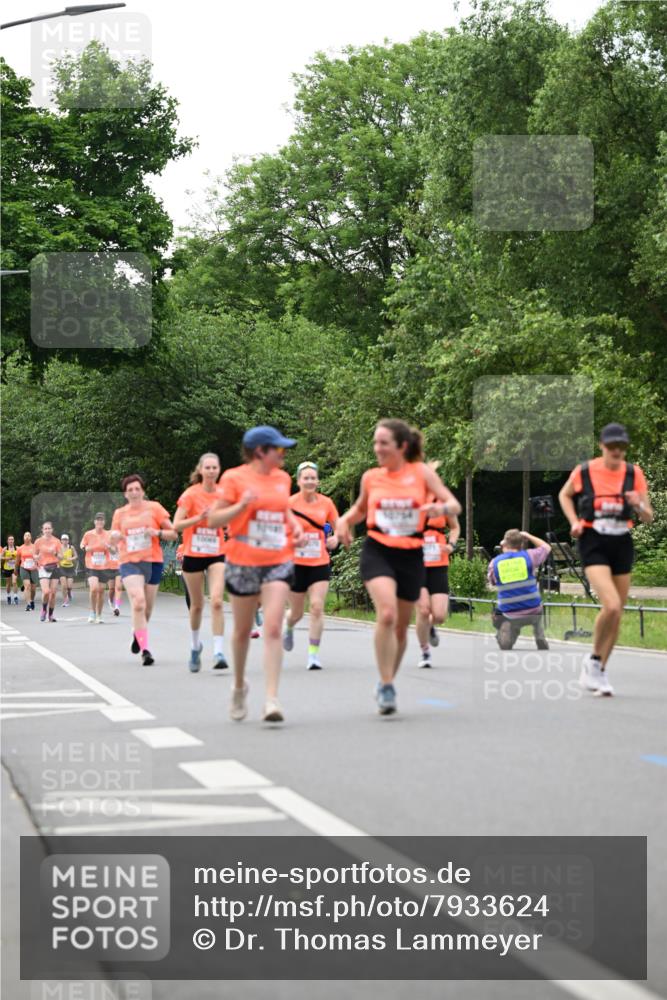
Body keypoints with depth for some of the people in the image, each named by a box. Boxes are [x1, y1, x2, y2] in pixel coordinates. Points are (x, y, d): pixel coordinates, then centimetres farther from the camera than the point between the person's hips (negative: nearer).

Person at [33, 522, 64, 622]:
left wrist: (55, 553, -15)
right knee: (46, 592, -18)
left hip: (54, 568, 2)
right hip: (43, 568, -2)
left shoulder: (56, 541, 4)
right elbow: (35, 555, 12)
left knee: (53, 593, 0)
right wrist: (37, 557, -11)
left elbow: (61, 557, 5)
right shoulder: (39, 541, 2)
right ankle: (44, 609, 9)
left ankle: (51, 614, 14)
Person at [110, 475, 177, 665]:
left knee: (147, 608, 8)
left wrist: (157, 532, -16)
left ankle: (137, 634, 42)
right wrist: (115, 537, -5)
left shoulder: (154, 508, 3)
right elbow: (113, 540, 18)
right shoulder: (120, 513, 9)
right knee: (138, 603, -22)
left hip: (153, 562, 1)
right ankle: (145, 650, -22)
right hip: (130, 562, -1)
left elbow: (174, 534, 2)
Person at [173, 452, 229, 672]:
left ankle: (219, 652, -18)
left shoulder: (223, 494, 0)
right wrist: (199, 518, -28)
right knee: (197, 605, 11)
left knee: (217, 601, -16)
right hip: (193, 555, -1)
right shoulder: (191, 494, -9)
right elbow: (176, 525, -15)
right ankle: (195, 646, 35)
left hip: (217, 555, 1)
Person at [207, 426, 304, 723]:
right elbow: (213, 520, -7)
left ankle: (272, 699, -15)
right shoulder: (235, 478, -6)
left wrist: (295, 526, 8)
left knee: (273, 629, -13)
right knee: (243, 630, 12)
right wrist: (242, 504, -23)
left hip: (278, 563, 2)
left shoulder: (282, 478, 9)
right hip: (243, 563, -2)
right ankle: (239, 686, 36)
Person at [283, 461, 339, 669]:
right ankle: (288, 628, 48)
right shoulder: (289, 503, -6)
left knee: (317, 607, -14)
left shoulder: (326, 503, 1)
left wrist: (335, 539, -8)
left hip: (320, 563, 1)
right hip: (296, 563, -1)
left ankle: (313, 654, -6)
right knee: (297, 612, 11)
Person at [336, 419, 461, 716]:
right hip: (377, 552, -1)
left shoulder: (421, 472, -1)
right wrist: (345, 520, 3)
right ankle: (386, 687, -17)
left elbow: (455, 505, -3)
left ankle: (387, 683, 32)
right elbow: (360, 508, 24)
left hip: (411, 555, 1)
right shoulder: (370, 477, 5)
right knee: (386, 614, -24)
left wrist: (441, 507, -25)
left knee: (401, 626, 10)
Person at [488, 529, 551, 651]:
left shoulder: (494, 563, -1)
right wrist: (528, 536, 26)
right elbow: (546, 547, 17)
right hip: (533, 611, 0)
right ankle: (541, 642, 32)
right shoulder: (528, 555, -3)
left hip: (510, 616, 1)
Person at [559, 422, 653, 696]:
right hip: (593, 543, -4)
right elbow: (564, 495, 15)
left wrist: (639, 505, -21)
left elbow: (648, 518, 1)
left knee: (617, 613, 7)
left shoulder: (634, 473, -1)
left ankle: (600, 671, 24)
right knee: (611, 606, -21)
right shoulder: (584, 471, -6)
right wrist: (574, 521, -1)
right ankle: (594, 660, 3)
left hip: (622, 544, 4)